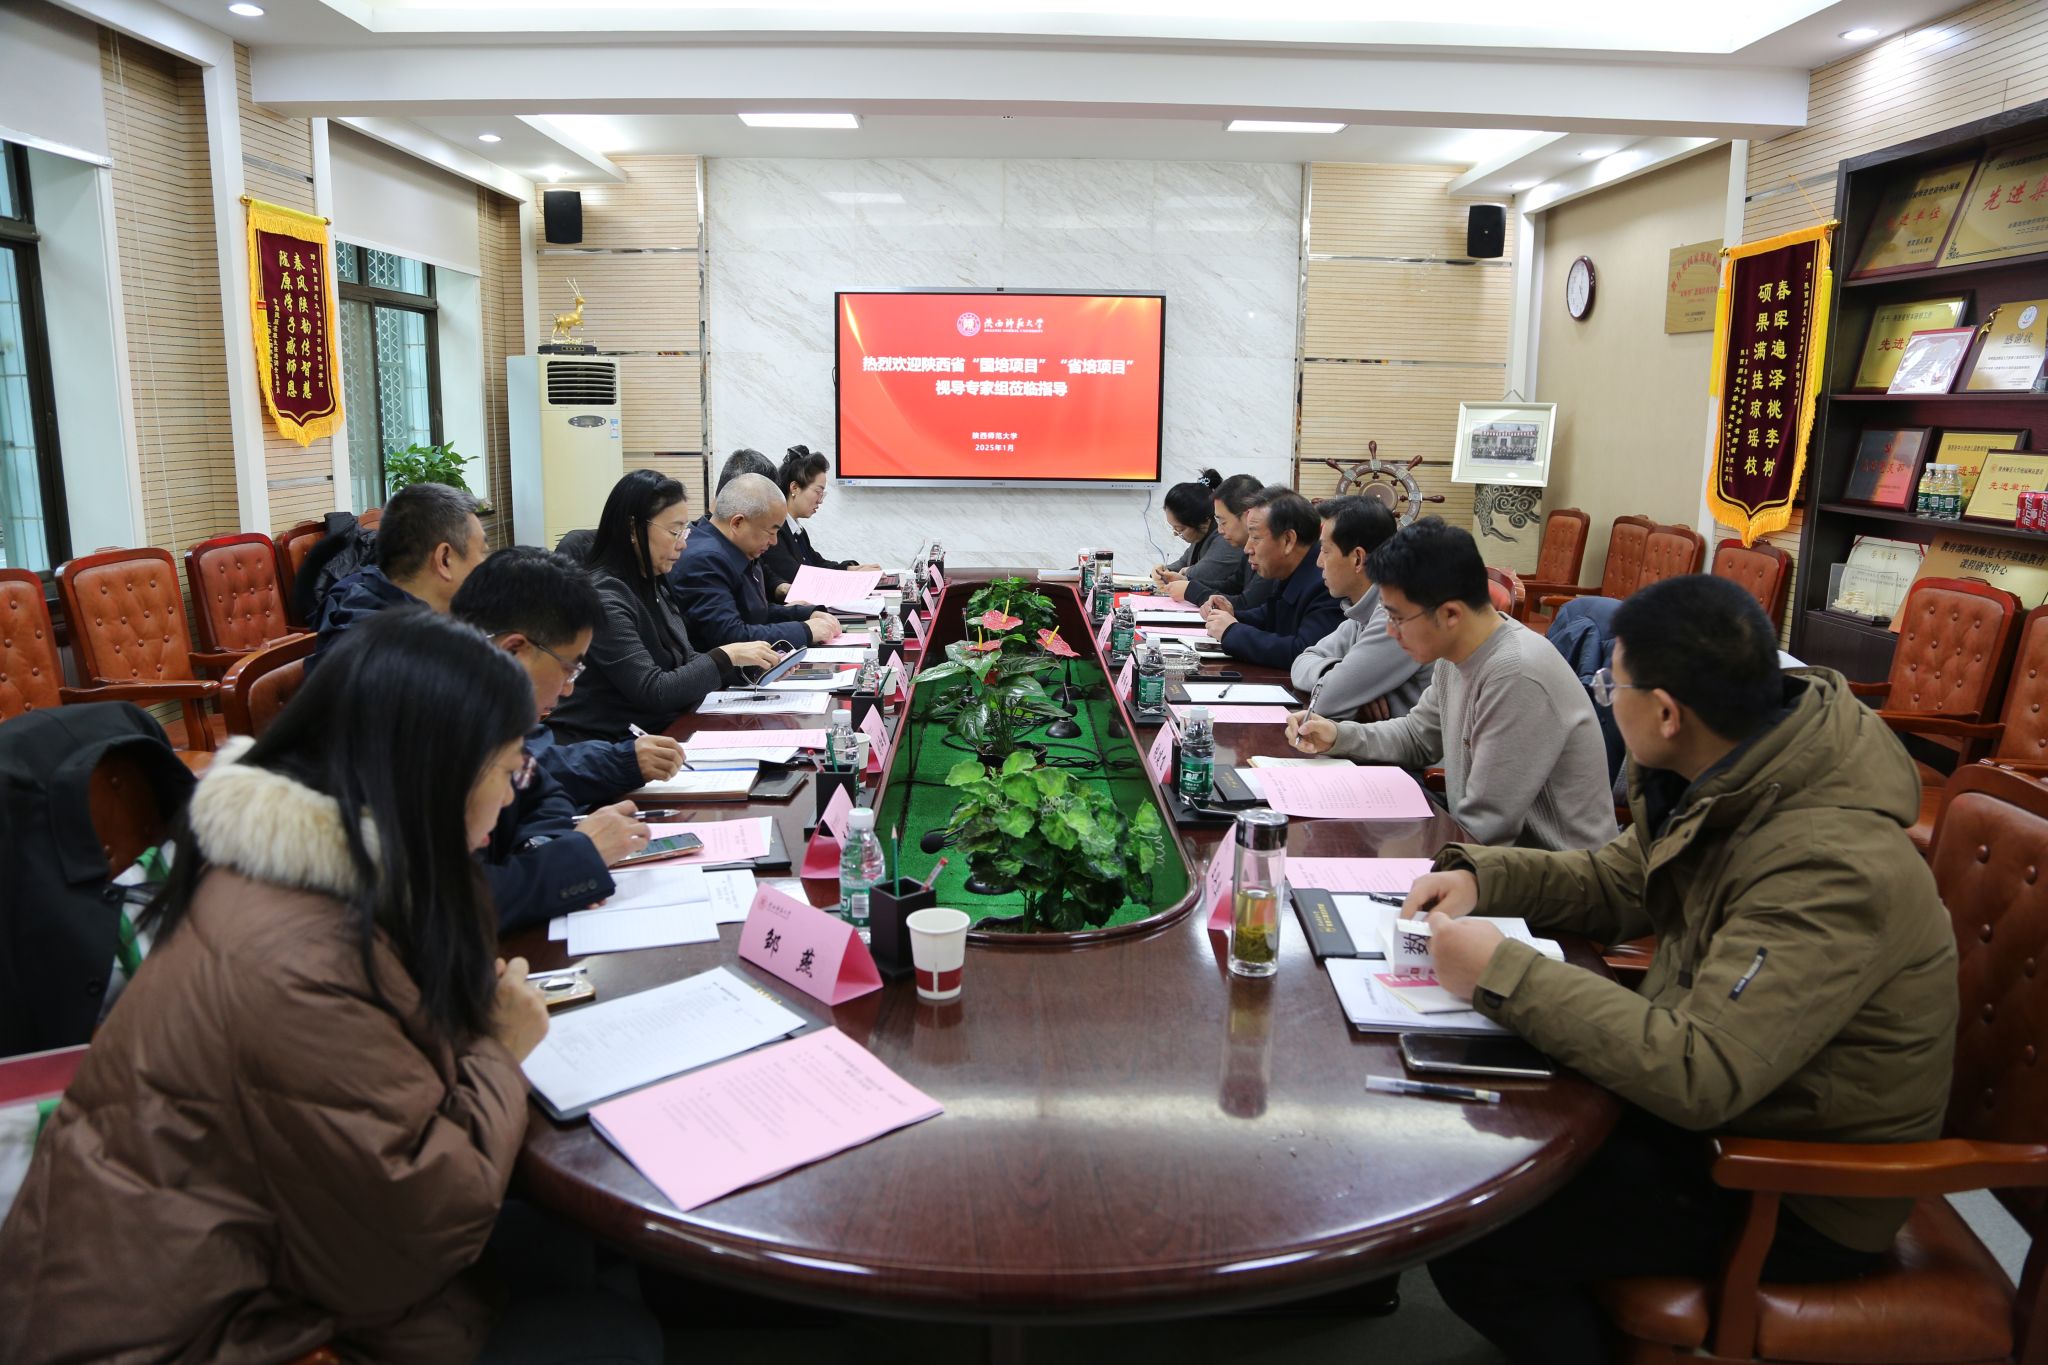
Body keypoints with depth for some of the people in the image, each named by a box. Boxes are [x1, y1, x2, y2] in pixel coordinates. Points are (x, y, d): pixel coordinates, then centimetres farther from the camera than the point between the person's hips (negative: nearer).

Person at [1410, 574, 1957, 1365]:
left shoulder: (1831, 868, -33)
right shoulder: (1733, 784, -4)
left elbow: (1698, 1075, -36)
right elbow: (1618, 883, 10)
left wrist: (1502, 974, -32)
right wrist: (1482, 876, -6)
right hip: (1726, 1097, 9)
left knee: (1468, 1244, -16)